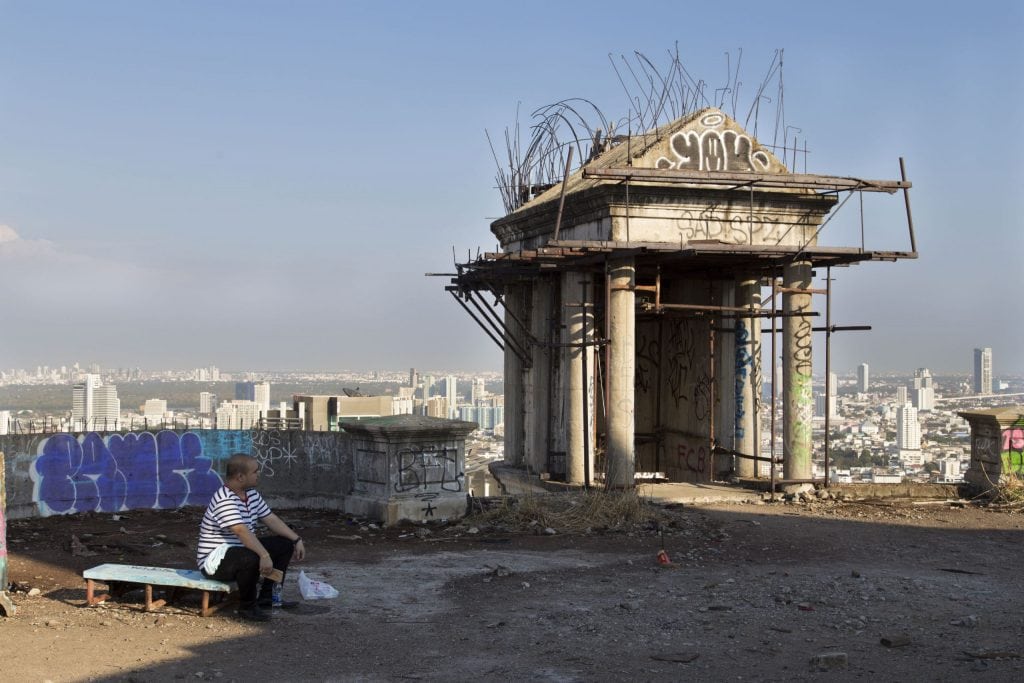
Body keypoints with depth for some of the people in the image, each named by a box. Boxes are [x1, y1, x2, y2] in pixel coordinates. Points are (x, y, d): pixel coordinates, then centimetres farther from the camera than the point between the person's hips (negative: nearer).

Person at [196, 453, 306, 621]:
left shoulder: (252, 494, 6)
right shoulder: (225, 500, -25)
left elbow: (271, 519, 10)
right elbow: (242, 531, -36)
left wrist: (297, 540, 2)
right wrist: (265, 556, -45)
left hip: (242, 550, 10)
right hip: (214, 559, -10)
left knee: (285, 544, 6)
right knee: (251, 558, -39)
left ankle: (267, 596, 8)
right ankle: (247, 606, -16)